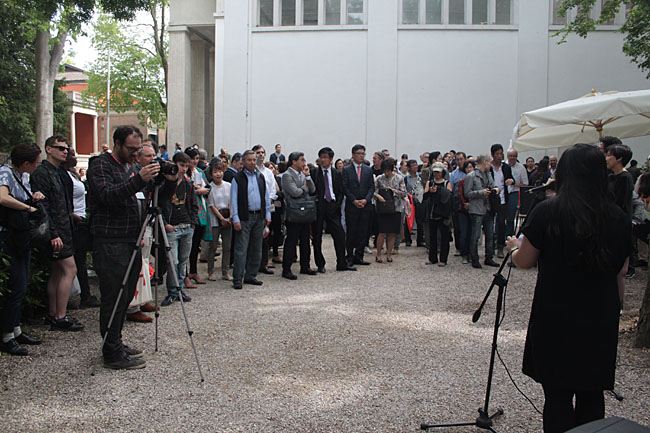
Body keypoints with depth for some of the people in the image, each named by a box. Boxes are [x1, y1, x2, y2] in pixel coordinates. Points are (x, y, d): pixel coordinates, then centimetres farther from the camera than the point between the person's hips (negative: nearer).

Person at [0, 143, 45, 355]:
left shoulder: (21, 176, 12)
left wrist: (36, 197, 4)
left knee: (21, 287, 14)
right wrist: (29, 207, -24)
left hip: (22, 238, 9)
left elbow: (26, 200, 27)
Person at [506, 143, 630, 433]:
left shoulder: (547, 212, -12)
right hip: (601, 322, 4)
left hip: (556, 320, -3)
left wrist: (514, 246, 17)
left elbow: (524, 262, -3)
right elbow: (621, 274, 7)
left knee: (558, 398, 7)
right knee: (592, 398, 15)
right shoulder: (619, 218, 0)